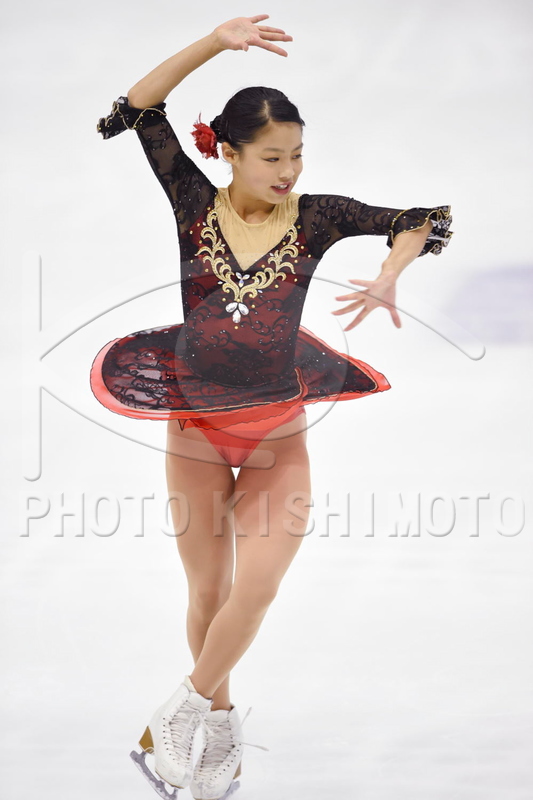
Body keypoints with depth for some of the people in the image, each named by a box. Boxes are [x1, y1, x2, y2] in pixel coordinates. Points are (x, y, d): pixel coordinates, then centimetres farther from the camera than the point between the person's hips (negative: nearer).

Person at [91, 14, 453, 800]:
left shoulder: (315, 217, -5)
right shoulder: (195, 205, -6)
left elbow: (427, 219, -4)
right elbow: (138, 109, -13)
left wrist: (386, 278, -22)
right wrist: (215, 42, -22)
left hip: (277, 436, 0)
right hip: (195, 432, 0)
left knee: (256, 589, -14)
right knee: (208, 595, 10)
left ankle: (182, 712, 9)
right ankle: (223, 728, 31)